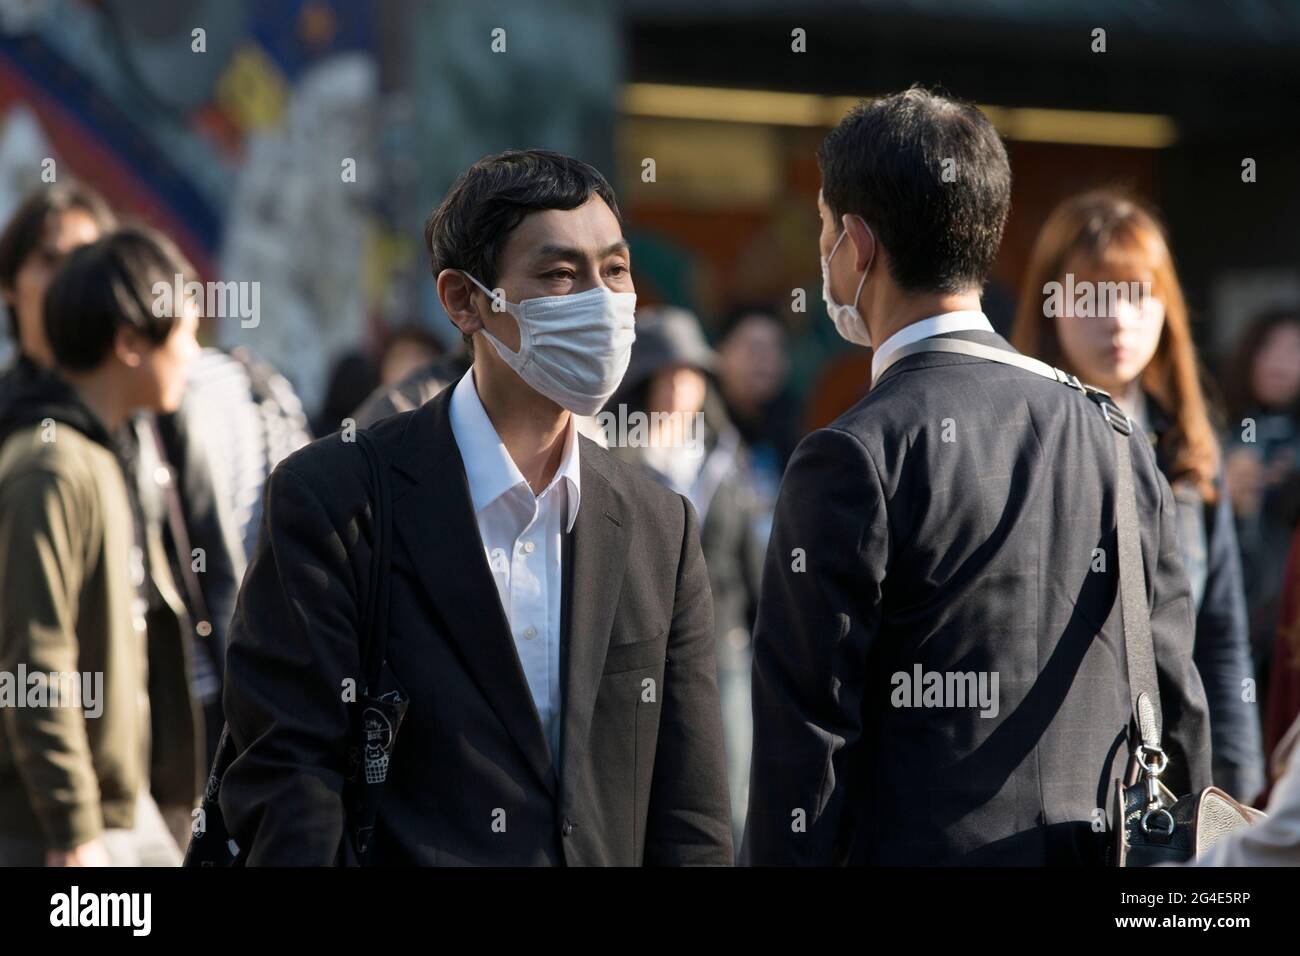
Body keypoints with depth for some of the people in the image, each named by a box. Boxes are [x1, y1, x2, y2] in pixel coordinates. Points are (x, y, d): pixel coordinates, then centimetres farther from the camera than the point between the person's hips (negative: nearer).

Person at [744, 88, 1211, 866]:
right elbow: (1177, 718, 10)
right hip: (1098, 850, 6)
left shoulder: (851, 461, -12)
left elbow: (807, 747, -13)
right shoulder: (1115, 440, 7)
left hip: (919, 849, -6)